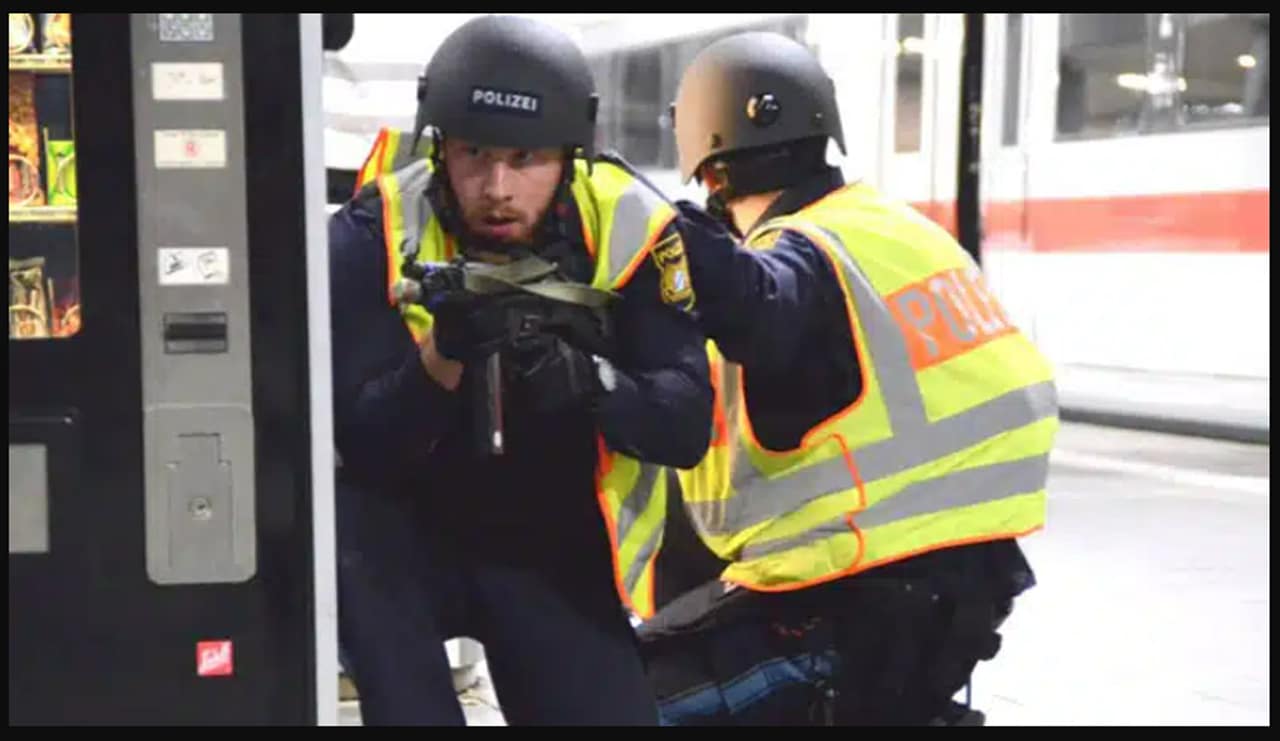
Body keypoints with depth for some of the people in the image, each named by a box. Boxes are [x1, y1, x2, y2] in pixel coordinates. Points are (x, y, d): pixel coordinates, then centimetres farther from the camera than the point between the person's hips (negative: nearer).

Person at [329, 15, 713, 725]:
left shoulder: (631, 232, -15)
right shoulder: (372, 236, -18)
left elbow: (686, 428, -20)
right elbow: (362, 447, -23)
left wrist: (585, 378, -40)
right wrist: (440, 356, -41)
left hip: (559, 558, 2)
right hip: (409, 536, -1)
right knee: (342, 527, -32)